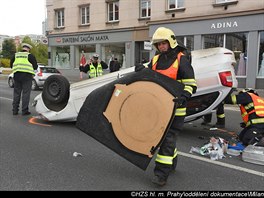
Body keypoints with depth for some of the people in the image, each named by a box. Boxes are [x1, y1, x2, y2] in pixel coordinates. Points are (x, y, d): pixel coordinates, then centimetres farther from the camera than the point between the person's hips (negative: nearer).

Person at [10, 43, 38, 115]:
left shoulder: (15, 55, 12)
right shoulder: (30, 56, 1)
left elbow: (11, 65, 15)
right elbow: (35, 66, 2)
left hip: (17, 75, 4)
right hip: (27, 75, -4)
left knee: (16, 93, 11)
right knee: (26, 93, -1)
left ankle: (15, 110, 14)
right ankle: (24, 111, -1)